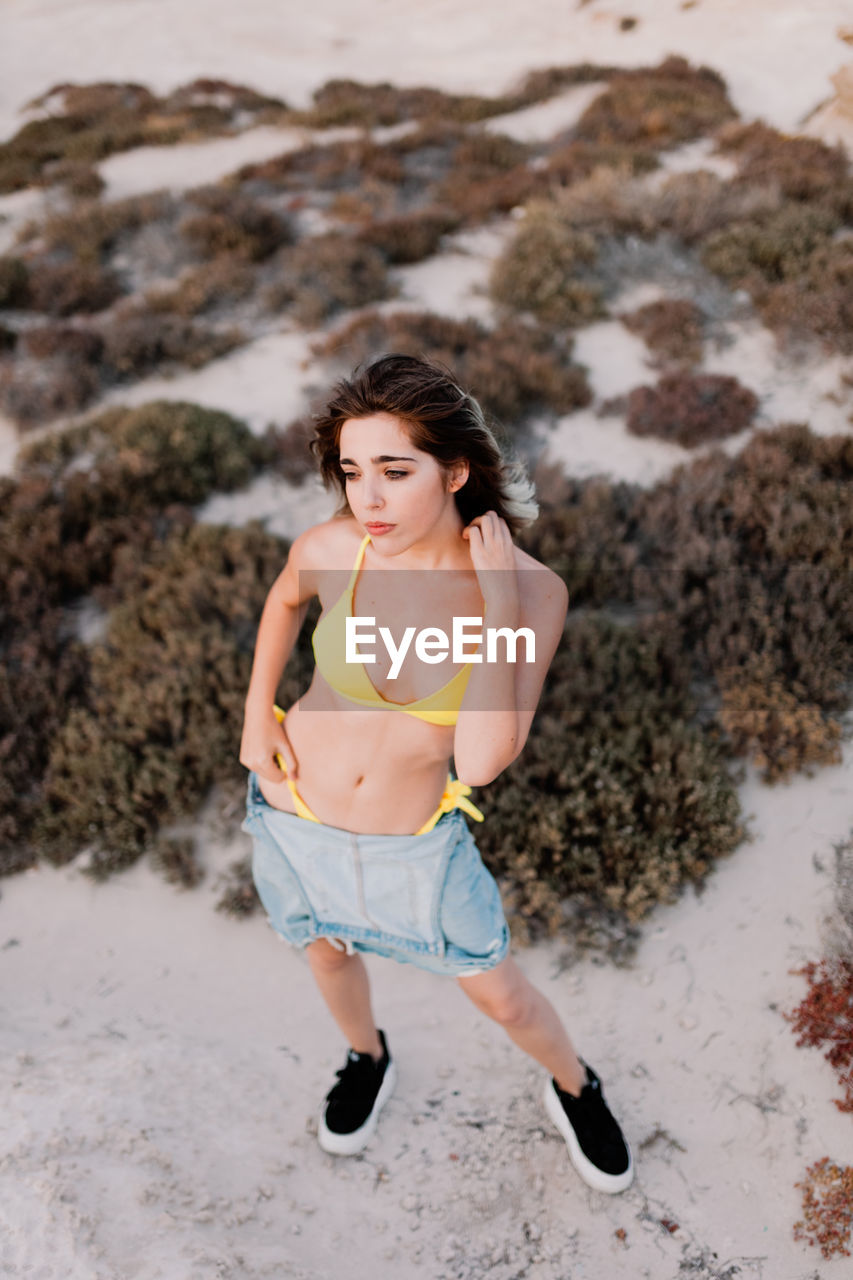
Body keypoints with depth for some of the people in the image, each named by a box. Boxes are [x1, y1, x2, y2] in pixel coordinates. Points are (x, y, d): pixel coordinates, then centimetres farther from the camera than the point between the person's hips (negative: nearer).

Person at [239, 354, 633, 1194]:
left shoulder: (531, 590, -25)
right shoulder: (331, 548, -21)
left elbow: (481, 760, -33)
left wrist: (500, 604, -36)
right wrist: (257, 711, -1)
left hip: (413, 841, -1)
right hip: (291, 814, 2)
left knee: (503, 998, 16)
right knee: (328, 953, 28)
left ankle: (573, 1088, 51)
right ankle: (368, 1059, 63)